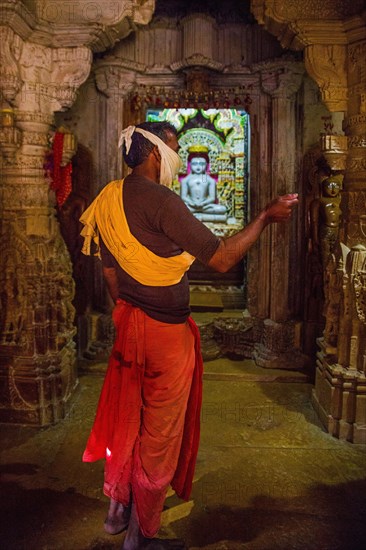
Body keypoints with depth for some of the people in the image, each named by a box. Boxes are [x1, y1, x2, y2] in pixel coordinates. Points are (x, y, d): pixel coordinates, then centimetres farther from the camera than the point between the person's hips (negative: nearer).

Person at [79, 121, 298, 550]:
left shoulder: (110, 199, 6)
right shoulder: (159, 200, -21)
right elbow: (221, 258, -22)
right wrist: (266, 217, -11)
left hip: (129, 323, 9)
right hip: (166, 331, -9)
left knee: (128, 418, 22)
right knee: (160, 434, 8)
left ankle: (118, 508, 39)